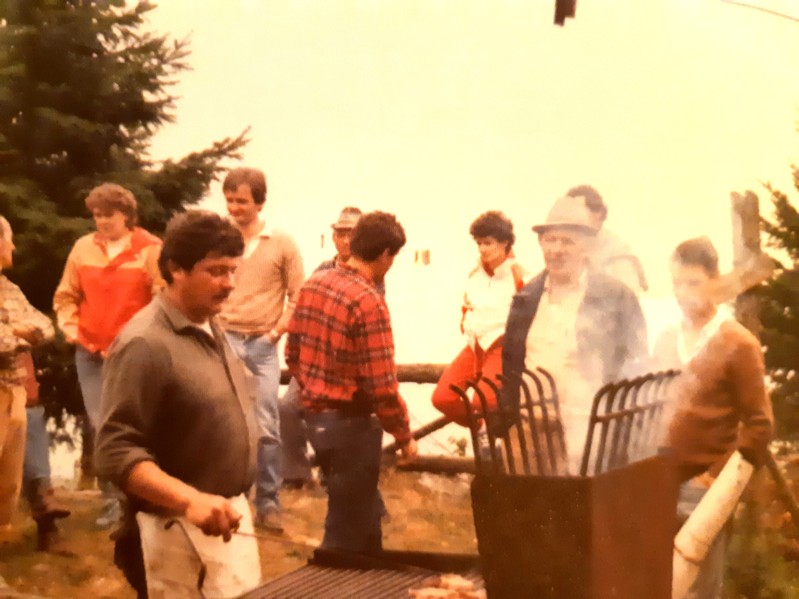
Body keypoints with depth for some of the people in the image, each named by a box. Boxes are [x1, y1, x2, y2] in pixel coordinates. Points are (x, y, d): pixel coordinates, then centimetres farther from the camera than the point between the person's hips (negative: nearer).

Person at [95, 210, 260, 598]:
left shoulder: (210, 329, 9)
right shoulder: (145, 344, -20)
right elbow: (115, 452, -25)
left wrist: (234, 501, 15)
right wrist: (189, 500, -36)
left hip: (229, 517, 9)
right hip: (183, 534, -8)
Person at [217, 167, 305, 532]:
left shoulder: (282, 244, 1)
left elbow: (297, 296, 4)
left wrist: (278, 331, -3)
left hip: (263, 345, 0)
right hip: (224, 341, 0)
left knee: (266, 428, 0)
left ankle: (268, 504, 9)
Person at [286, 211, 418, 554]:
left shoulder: (314, 283, 3)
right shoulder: (369, 301, -21)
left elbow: (292, 355, 11)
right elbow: (382, 387, -21)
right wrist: (404, 437, -7)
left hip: (315, 415, 8)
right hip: (351, 422, -8)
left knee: (366, 513, 24)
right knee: (347, 532, 4)